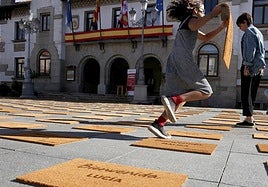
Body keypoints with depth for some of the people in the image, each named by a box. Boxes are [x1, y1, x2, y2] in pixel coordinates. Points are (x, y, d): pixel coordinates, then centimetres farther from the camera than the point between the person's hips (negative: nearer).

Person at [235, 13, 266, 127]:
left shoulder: (249, 31, -3)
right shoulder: (258, 32, 25)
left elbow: (250, 49, -15)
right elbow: (262, 50, 24)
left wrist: (246, 65, -19)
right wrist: (261, 67, 21)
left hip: (251, 66, -9)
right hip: (259, 68, 9)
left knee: (246, 93, -9)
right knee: (252, 94, 13)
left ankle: (249, 119, -12)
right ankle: (250, 117, 18)